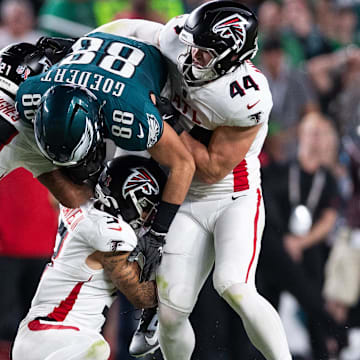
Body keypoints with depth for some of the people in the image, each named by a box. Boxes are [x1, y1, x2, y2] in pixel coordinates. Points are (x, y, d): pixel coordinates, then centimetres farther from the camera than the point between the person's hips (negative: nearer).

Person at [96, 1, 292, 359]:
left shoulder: (247, 99, -28)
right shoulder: (178, 41, -12)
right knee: (171, 313, -2)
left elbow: (212, 169, -20)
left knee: (234, 289, -28)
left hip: (235, 198, -5)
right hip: (188, 200, 5)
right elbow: (124, 30, 7)